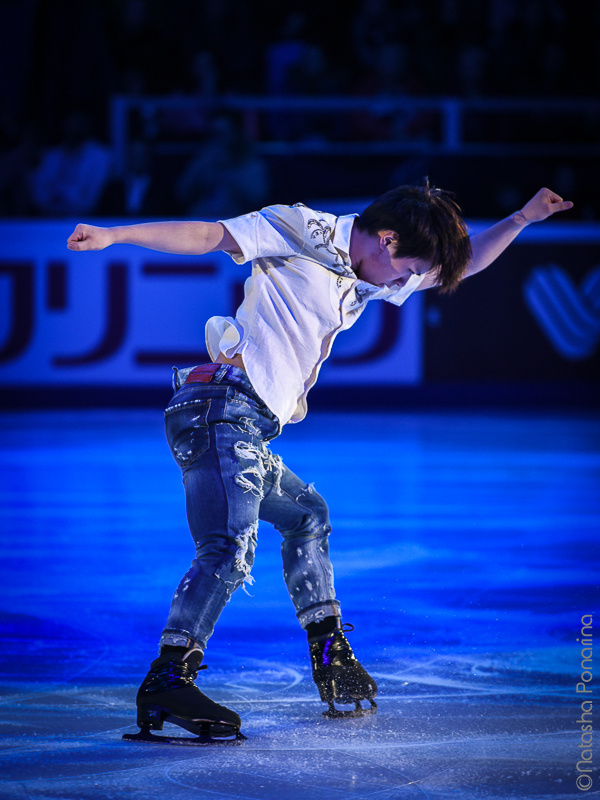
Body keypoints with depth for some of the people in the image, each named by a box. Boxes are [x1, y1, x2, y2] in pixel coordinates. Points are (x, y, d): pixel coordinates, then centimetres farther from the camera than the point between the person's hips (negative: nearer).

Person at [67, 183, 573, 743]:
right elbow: (205, 236, -6)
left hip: (246, 434, 10)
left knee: (306, 513, 29)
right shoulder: (301, 231, -2)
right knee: (230, 550, -25)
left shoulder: (370, 280, 23)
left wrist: (523, 218, 19)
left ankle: (331, 657, 39)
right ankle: (167, 682, -34)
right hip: (222, 407, -10)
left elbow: (465, 263, 30)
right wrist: (112, 236, -11)